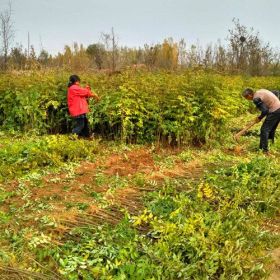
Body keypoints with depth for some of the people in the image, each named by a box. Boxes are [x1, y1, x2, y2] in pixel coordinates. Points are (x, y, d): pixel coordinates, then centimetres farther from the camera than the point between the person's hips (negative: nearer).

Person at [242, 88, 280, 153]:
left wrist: (260, 118, 0)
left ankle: (264, 150, -3)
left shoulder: (256, 98, -14)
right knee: (271, 129, 20)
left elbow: (264, 110, -18)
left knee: (264, 130, -4)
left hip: (274, 112, -9)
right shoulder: (260, 91, 13)